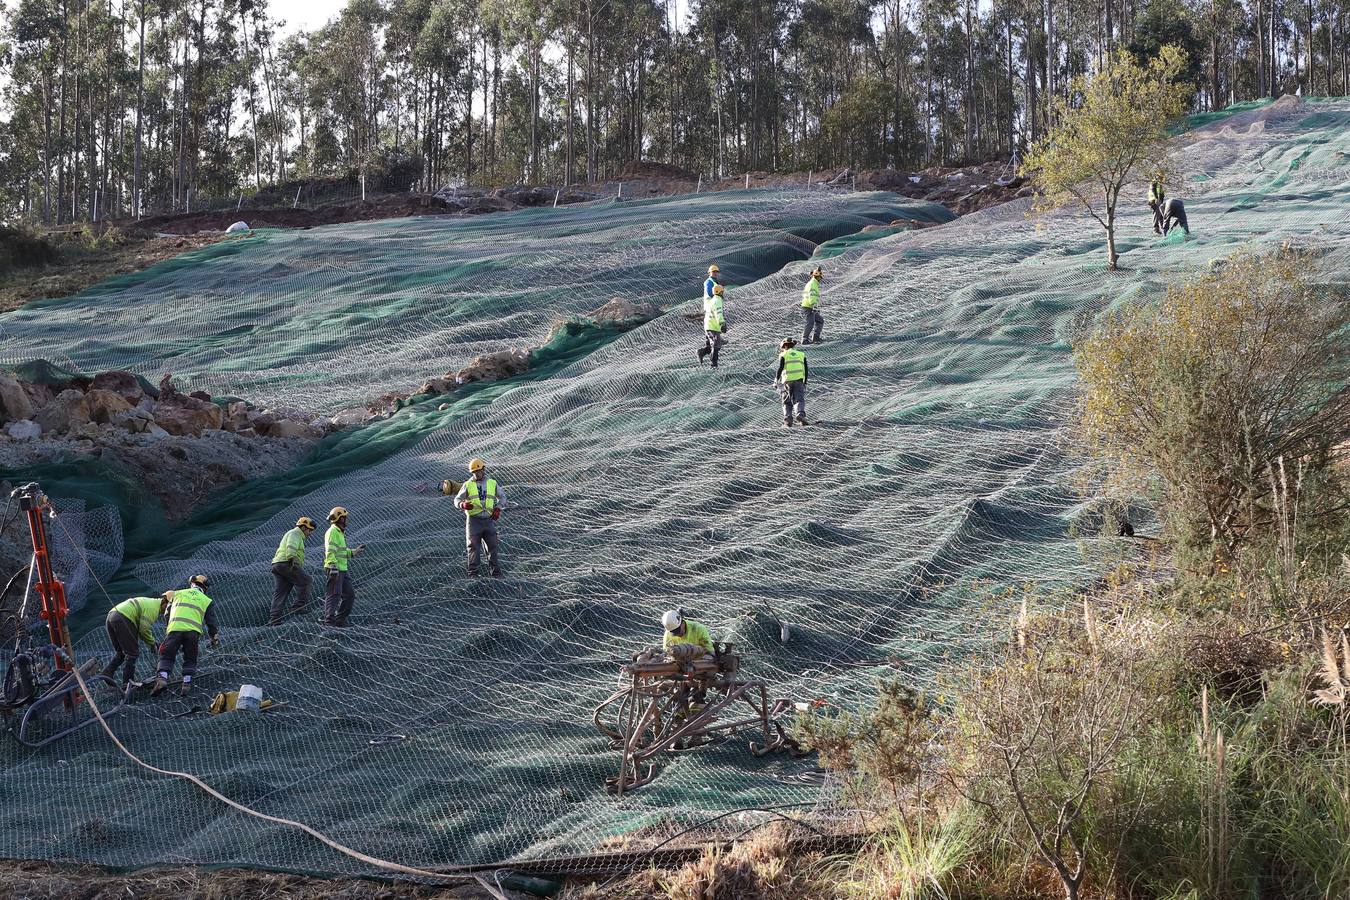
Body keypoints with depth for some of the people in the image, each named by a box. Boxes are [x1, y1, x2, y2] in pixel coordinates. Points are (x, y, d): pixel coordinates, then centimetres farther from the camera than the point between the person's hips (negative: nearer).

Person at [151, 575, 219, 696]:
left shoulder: (178, 594, 24)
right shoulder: (207, 601, 20)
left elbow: (168, 613, 27)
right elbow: (211, 622, 16)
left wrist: (167, 631, 37)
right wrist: (215, 638, 21)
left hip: (175, 628, 0)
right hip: (193, 631, 0)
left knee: (166, 656, 7)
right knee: (190, 659, 14)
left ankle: (162, 678, -12)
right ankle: (187, 683, 1)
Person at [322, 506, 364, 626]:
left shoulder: (340, 532, 23)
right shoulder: (332, 532, -9)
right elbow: (330, 551, -20)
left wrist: (356, 550, 24)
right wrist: (333, 567, -27)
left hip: (342, 570, 10)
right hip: (335, 570, -10)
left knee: (350, 594, 10)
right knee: (334, 595, -12)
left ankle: (340, 620, 16)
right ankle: (328, 620, -14)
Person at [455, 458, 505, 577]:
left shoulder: (492, 483, 11)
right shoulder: (468, 485, 6)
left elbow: (501, 497, 21)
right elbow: (457, 499, 5)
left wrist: (497, 509, 4)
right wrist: (463, 505, -18)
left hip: (488, 520, 2)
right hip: (474, 520, -2)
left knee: (492, 546, 2)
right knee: (474, 547, -2)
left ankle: (496, 571, 8)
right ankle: (473, 572, 3)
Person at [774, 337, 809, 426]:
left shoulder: (783, 355, 7)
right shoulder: (801, 354, 17)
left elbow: (780, 368, -4)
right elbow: (806, 370, 15)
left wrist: (776, 380, 4)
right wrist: (805, 382, 21)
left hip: (787, 380, -2)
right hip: (799, 380, 2)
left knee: (787, 402, 7)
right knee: (799, 399, -1)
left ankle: (787, 420, -5)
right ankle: (800, 414, -28)